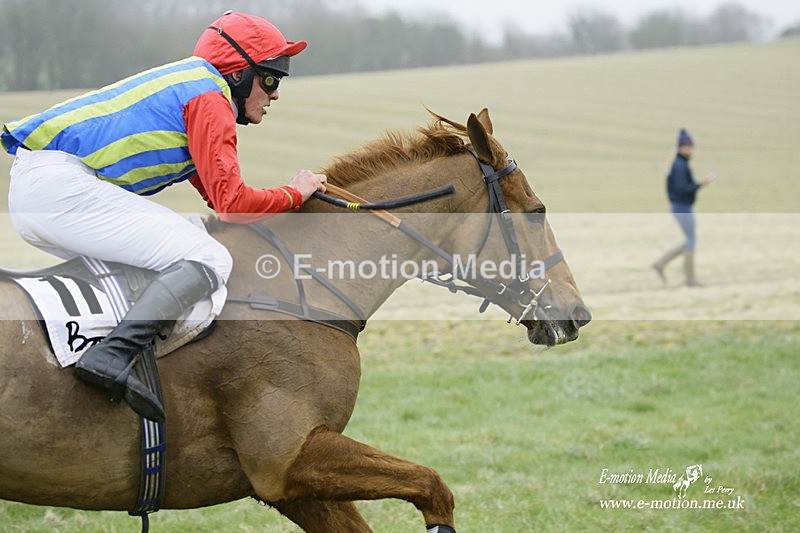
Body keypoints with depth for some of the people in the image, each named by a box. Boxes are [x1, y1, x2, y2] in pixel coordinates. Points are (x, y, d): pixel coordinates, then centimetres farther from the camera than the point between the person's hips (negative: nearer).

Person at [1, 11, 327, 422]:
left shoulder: (188, 85, 27)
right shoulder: (210, 98, -3)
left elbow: (216, 195, 31)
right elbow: (232, 204, -8)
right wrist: (294, 194, 8)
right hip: (61, 185, -11)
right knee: (208, 261, -16)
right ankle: (112, 357, -33)